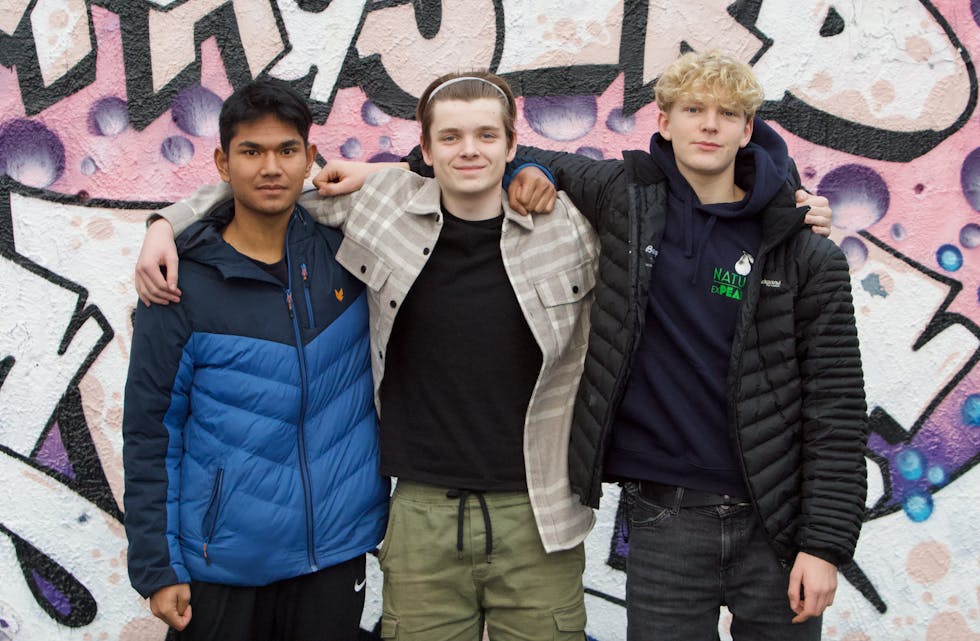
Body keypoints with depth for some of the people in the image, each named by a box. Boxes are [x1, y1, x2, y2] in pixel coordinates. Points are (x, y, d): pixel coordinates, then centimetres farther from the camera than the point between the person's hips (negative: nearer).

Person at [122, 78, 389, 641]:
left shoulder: (345, 250, 0)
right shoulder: (183, 283, -6)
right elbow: (151, 432, -4)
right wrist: (157, 568, -5)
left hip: (336, 554, 2)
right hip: (221, 566, -2)